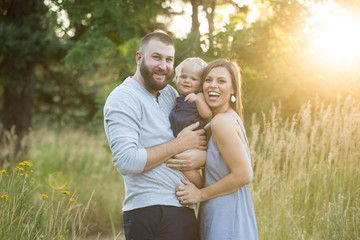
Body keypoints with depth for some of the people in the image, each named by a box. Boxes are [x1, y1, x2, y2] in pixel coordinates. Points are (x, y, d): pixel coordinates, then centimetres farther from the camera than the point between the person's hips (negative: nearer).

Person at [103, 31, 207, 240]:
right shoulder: (123, 98, -9)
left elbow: (203, 137, 16)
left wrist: (202, 156, -8)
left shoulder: (170, 93, 15)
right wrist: (180, 144, -13)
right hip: (150, 215, -7)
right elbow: (126, 161, -21)